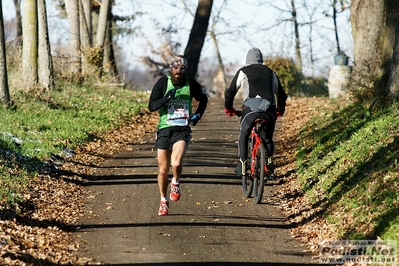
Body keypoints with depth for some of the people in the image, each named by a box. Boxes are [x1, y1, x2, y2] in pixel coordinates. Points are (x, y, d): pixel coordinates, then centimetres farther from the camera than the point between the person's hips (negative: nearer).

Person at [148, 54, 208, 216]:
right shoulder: (163, 83, -5)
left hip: (182, 130, -1)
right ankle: (163, 201, 26)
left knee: (176, 163, -24)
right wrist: (166, 98, -25)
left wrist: (198, 115, 3)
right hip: (164, 129, 1)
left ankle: (175, 183, 9)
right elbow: (151, 106, -10)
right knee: (163, 169, 6)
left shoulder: (191, 84, -2)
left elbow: (203, 99, 18)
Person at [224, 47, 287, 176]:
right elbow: (281, 94, 32)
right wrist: (280, 110, 46)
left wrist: (228, 108, 30)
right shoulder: (270, 73, 26)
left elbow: (230, 91, 16)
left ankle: (242, 166, 10)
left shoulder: (243, 72, 17)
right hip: (269, 109, 2)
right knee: (268, 138, 17)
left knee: (244, 135, 16)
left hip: (251, 107, -2)